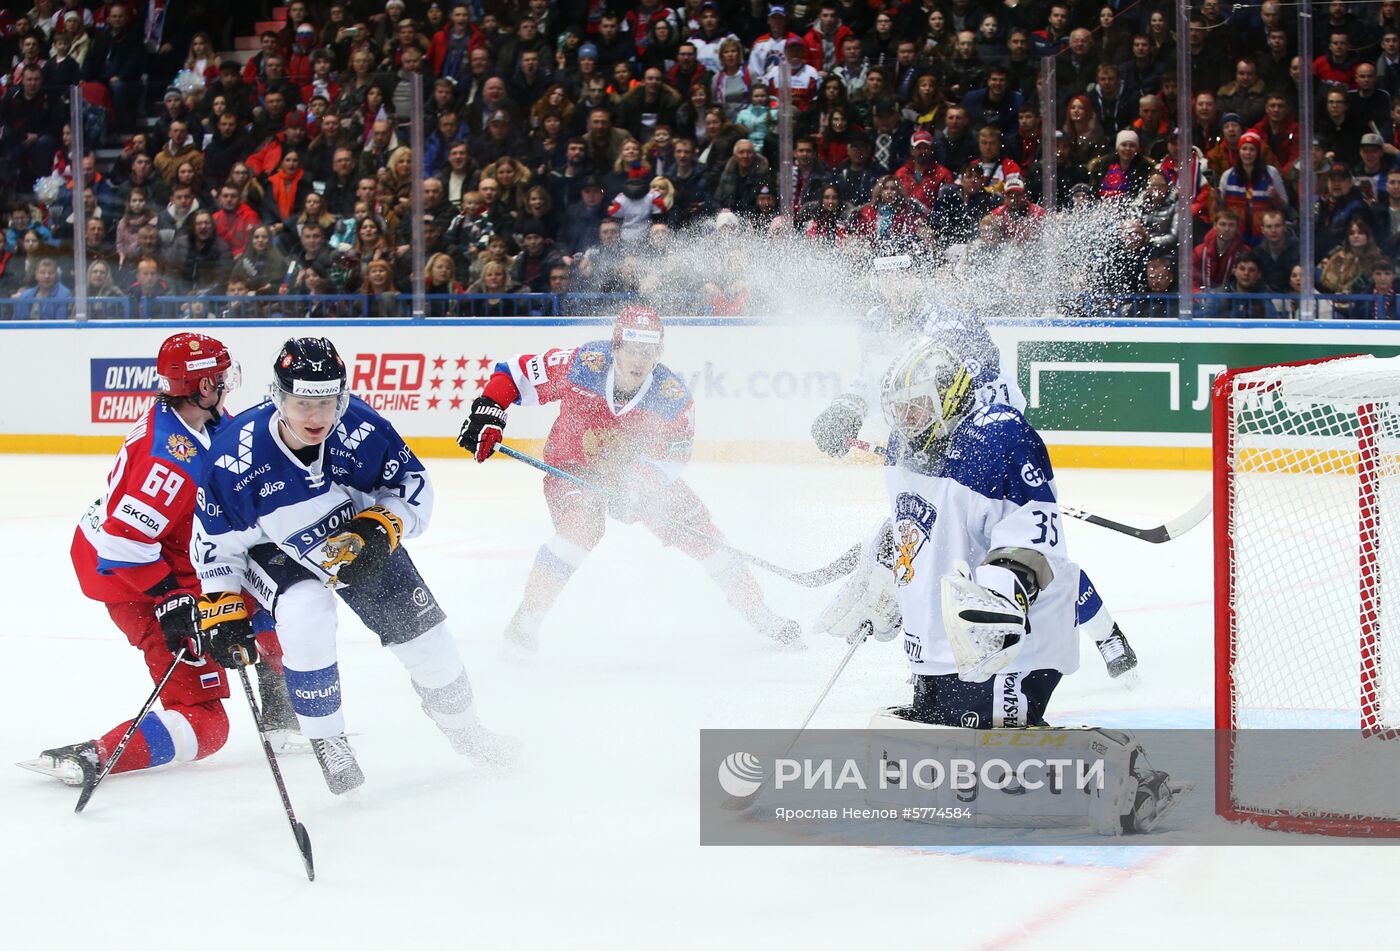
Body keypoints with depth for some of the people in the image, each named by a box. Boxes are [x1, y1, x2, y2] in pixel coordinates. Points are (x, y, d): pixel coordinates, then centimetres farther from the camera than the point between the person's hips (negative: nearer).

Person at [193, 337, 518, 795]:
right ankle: (326, 741, -10)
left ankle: (463, 727, 30)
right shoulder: (236, 457, -31)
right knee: (306, 616, -30)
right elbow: (216, 542, -15)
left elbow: (414, 485, -12)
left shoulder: (361, 428, -29)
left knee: (418, 622, 1)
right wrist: (222, 610, -19)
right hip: (277, 551, -2)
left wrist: (381, 529, -28)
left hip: (360, 538, 2)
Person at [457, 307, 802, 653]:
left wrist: (639, 483, -35)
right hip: (573, 465, -3)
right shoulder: (582, 365, -27)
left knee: (698, 531, -1)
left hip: (641, 470, 3)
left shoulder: (673, 397, -22)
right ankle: (524, 623, -25)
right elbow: (517, 374, -17)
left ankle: (761, 617, 15)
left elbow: (674, 454, -18)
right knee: (582, 525, -31)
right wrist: (487, 413, -27)